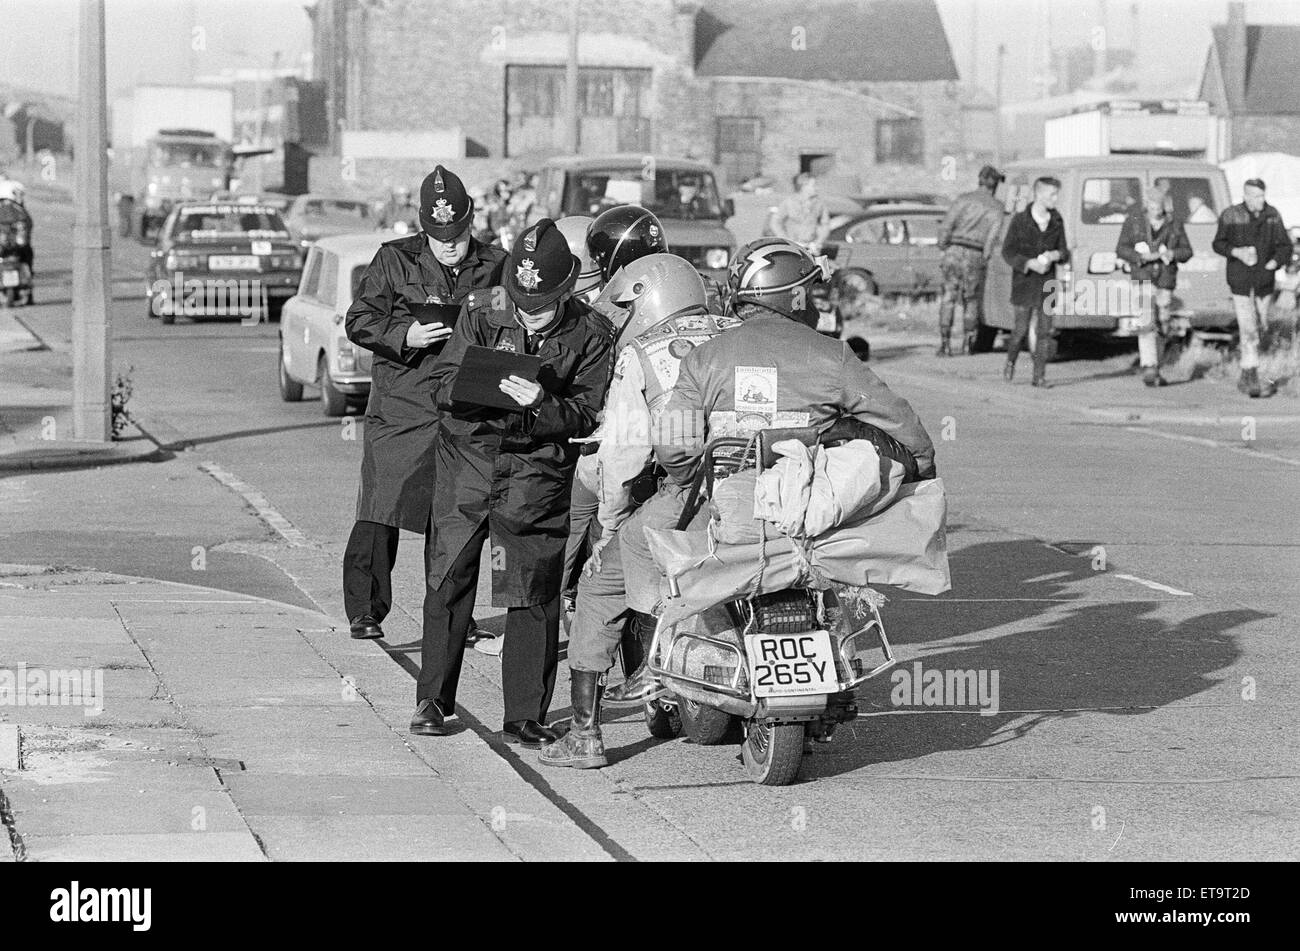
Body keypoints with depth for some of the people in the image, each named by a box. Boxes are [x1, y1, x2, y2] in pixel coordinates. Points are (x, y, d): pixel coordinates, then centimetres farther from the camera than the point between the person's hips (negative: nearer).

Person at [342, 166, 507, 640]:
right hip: (400, 405, -2)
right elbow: (358, 322, 0)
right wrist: (405, 337, -16)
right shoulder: (395, 260, 3)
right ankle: (365, 609, 1)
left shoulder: (494, 266, 8)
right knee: (381, 509, -7)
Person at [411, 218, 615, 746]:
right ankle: (433, 700, 16)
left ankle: (525, 716, 5)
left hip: (537, 469, -1)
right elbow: (441, 385, -4)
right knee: (447, 580, 4)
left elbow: (586, 415, -9)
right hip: (470, 451, 2)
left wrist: (542, 404, -28)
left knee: (535, 594, -3)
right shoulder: (481, 313, -3)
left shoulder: (590, 336, -6)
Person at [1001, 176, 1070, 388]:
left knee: (1045, 331, -3)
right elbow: (1007, 252, -6)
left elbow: (1065, 253, 11)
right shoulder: (1020, 220, -6)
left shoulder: (1056, 222, 5)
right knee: (1021, 329, 0)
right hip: (1024, 283, -3)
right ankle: (1010, 363, 26)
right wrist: (1029, 263, -20)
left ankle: (1039, 375, 2)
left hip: (1046, 283, 3)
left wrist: (1057, 255, -13)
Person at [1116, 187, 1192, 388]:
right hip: (1143, 278, -3)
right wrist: (1142, 257, -17)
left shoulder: (1174, 224, 7)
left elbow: (1187, 251, 10)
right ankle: (1149, 370, -24)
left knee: (1161, 326, 8)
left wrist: (1173, 254, -12)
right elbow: (1121, 249, -1)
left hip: (1166, 280, 3)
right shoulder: (1134, 221, 0)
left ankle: (1154, 371, 20)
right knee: (1147, 322, -18)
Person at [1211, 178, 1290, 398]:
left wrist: (1275, 261, -11)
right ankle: (1252, 378, -10)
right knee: (1248, 331, -12)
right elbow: (1218, 244, 4)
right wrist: (1236, 252, -15)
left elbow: (1284, 246, 8)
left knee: (1260, 328, 10)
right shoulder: (1230, 216, -5)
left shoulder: (1272, 216, 3)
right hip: (1240, 281, -4)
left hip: (1265, 282, 4)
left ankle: (1246, 379, 23)